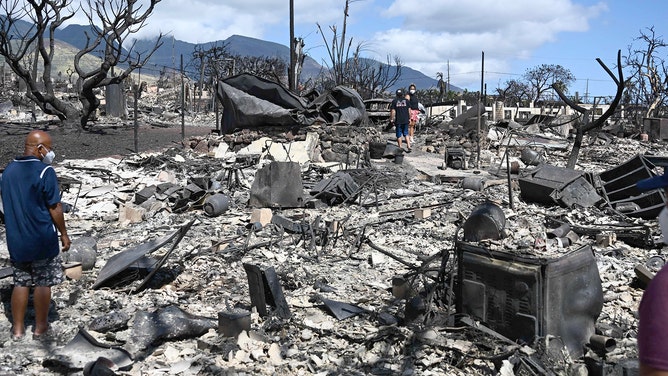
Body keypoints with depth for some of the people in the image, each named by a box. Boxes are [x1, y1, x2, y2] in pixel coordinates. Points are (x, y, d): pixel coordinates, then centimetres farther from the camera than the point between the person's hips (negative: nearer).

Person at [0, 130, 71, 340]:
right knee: (43, 283, 8)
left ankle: (17, 328, 21)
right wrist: (64, 234, -4)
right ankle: (40, 327, 18)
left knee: (21, 283, 15)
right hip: (42, 240, -6)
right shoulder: (45, 172, -16)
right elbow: (54, 208, -14)